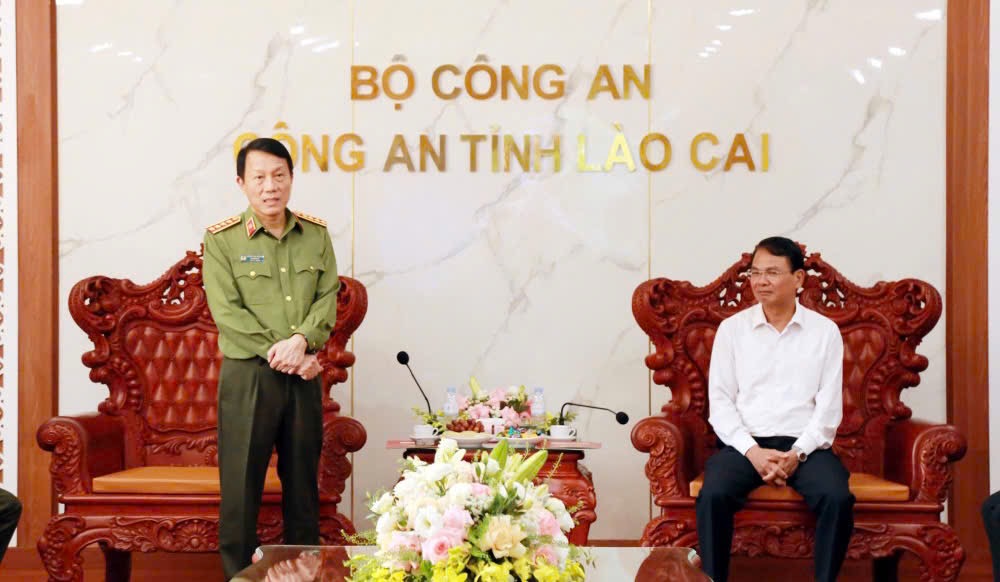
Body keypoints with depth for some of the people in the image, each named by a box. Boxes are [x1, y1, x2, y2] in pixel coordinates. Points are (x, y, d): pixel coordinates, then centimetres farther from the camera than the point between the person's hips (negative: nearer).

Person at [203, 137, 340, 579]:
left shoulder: (316, 235, 9)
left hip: (304, 376, 3)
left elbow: (328, 298, 2)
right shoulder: (222, 239, -3)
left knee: (302, 483, 10)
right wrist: (277, 354, -15)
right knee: (241, 485, 0)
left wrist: (301, 340, -16)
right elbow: (227, 312, -10)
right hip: (247, 375, -3)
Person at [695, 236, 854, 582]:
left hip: (805, 445, 0)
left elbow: (829, 407, 2)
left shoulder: (825, 331, 7)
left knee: (838, 498, -30)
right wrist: (752, 451, -13)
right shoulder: (732, 329, 7)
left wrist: (798, 453, -14)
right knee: (713, 495, -30)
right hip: (745, 443, 0)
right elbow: (720, 402, 2)